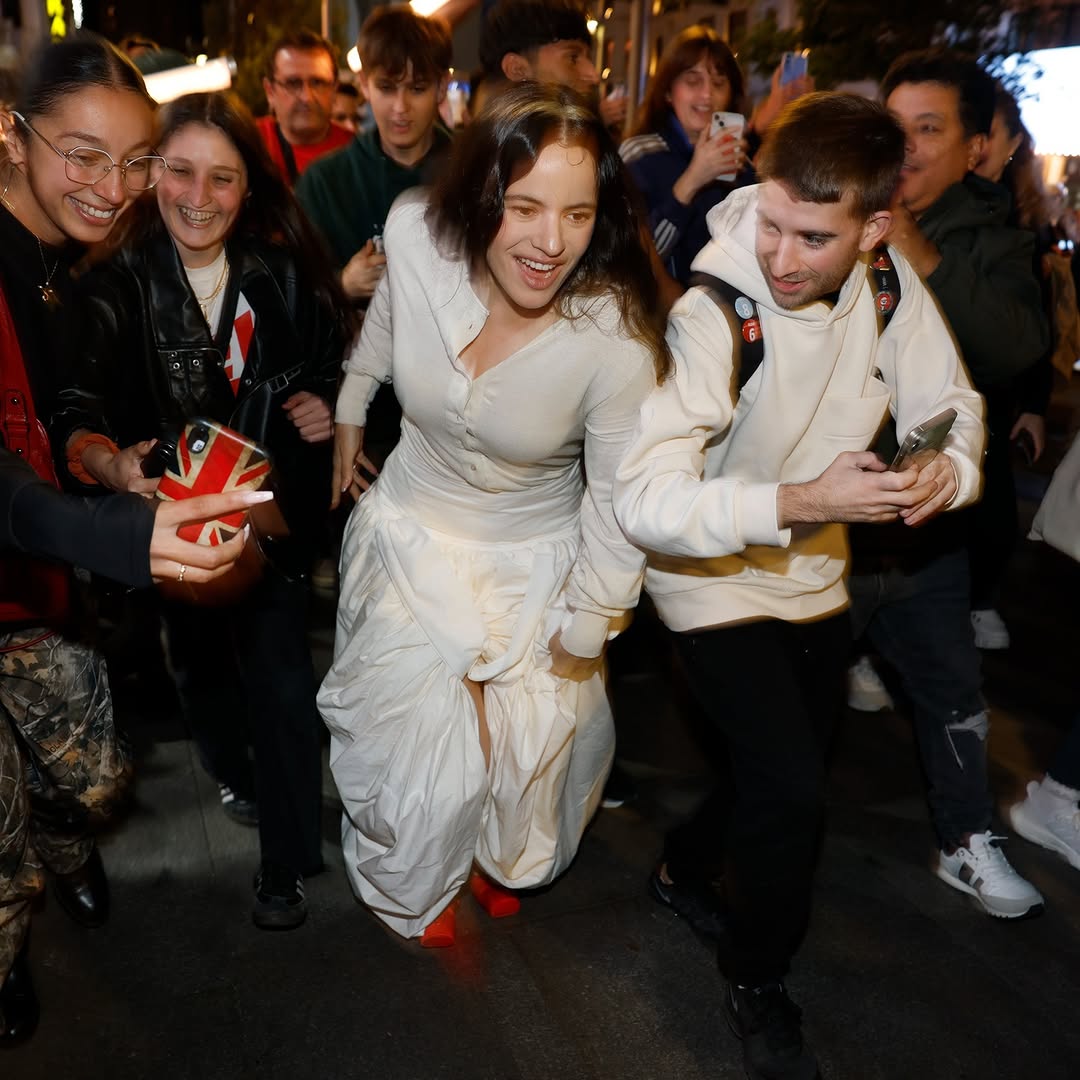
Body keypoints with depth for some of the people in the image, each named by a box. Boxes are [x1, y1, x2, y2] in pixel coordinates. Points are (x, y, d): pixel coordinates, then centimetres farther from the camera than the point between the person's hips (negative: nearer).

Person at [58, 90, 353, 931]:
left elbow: (331, 360, 6)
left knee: (279, 679, -3)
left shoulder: (282, 273, -9)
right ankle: (231, 768, 57)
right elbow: (77, 413, -20)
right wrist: (110, 462, -41)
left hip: (272, 512, -1)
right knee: (200, 659, 23)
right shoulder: (116, 284, -14)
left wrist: (328, 406, -14)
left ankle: (288, 857, 19)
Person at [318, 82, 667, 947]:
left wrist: (584, 630, -5)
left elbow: (618, 502, -16)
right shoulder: (415, 236, -23)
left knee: (531, 742, 15)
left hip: (536, 564, -1)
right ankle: (411, 885, 47)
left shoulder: (617, 341, -29)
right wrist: (349, 416, 17)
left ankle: (505, 857, 55)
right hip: (413, 532, 2)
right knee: (410, 738, 11)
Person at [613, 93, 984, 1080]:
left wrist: (949, 470, -25)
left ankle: (688, 870, 52)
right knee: (790, 786, -13)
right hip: (716, 581, -6)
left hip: (817, 574, 7)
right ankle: (756, 980, 18)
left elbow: (949, 404, -2)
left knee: (798, 768, 22)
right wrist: (800, 500, -43)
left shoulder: (889, 281, -12)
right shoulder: (710, 313, -29)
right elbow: (643, 499, -34)